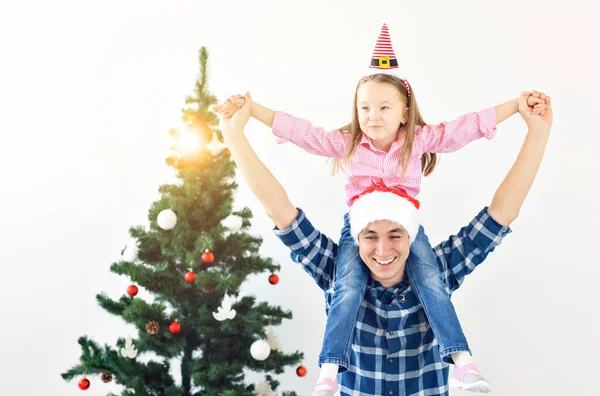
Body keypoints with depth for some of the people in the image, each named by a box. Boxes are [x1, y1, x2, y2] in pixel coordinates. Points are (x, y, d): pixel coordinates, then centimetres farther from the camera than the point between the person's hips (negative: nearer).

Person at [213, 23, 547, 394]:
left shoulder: (420, 139, -6)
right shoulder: (347, 143, -5)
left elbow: (467, 126, -11)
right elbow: (298, 130, -9)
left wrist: (517, 105, -17)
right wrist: (252, 110, -15)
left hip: (407, 223, 1)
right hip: (359, 223, 0)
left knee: (431, 283, -17)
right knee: (348, 289, -18)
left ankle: (462, 359, -10)